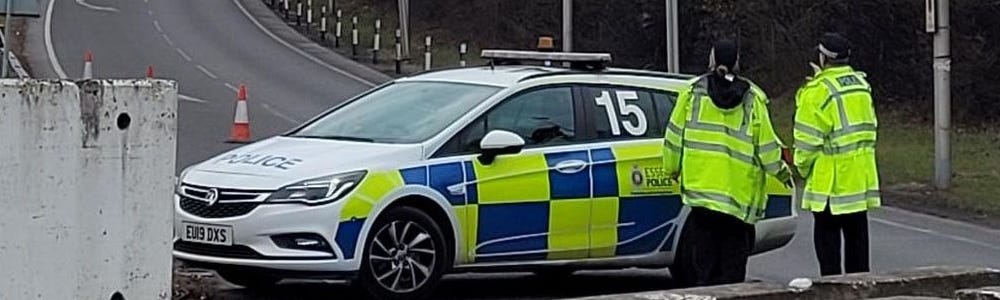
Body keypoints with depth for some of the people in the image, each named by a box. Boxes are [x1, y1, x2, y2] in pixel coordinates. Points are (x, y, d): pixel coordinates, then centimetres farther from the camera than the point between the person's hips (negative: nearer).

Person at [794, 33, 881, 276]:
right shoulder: (861, 85, 10)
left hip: (830, 179, -7)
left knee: (827, 237, 0)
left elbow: (808, 138, -15)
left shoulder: (819, 91, -14)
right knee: (857, 234, 12)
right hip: (861, 179, 7)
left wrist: (803, 167, 2)